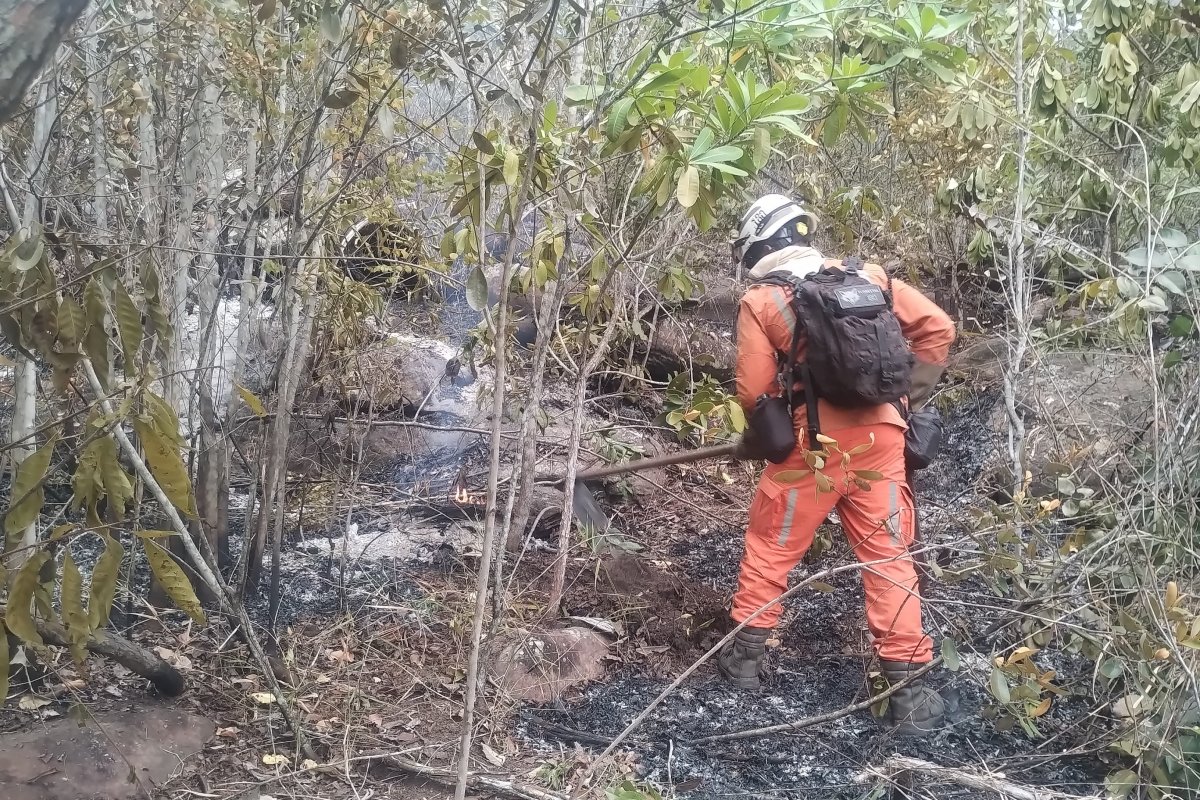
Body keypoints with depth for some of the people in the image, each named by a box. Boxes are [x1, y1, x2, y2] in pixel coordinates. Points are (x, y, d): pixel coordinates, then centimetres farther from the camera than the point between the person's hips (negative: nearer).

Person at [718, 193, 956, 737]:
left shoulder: (760, 302, -3)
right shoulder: (868, 276, 7)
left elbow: (752, 391, -6)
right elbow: (937, 328, 5)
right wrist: (907, 396, 12)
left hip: (811, 448, -2)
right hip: (878, 441, 3)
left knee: (770, 549, 17)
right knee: (889, 559, 9)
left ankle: (745, 654, 29)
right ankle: (906, 686, 9)